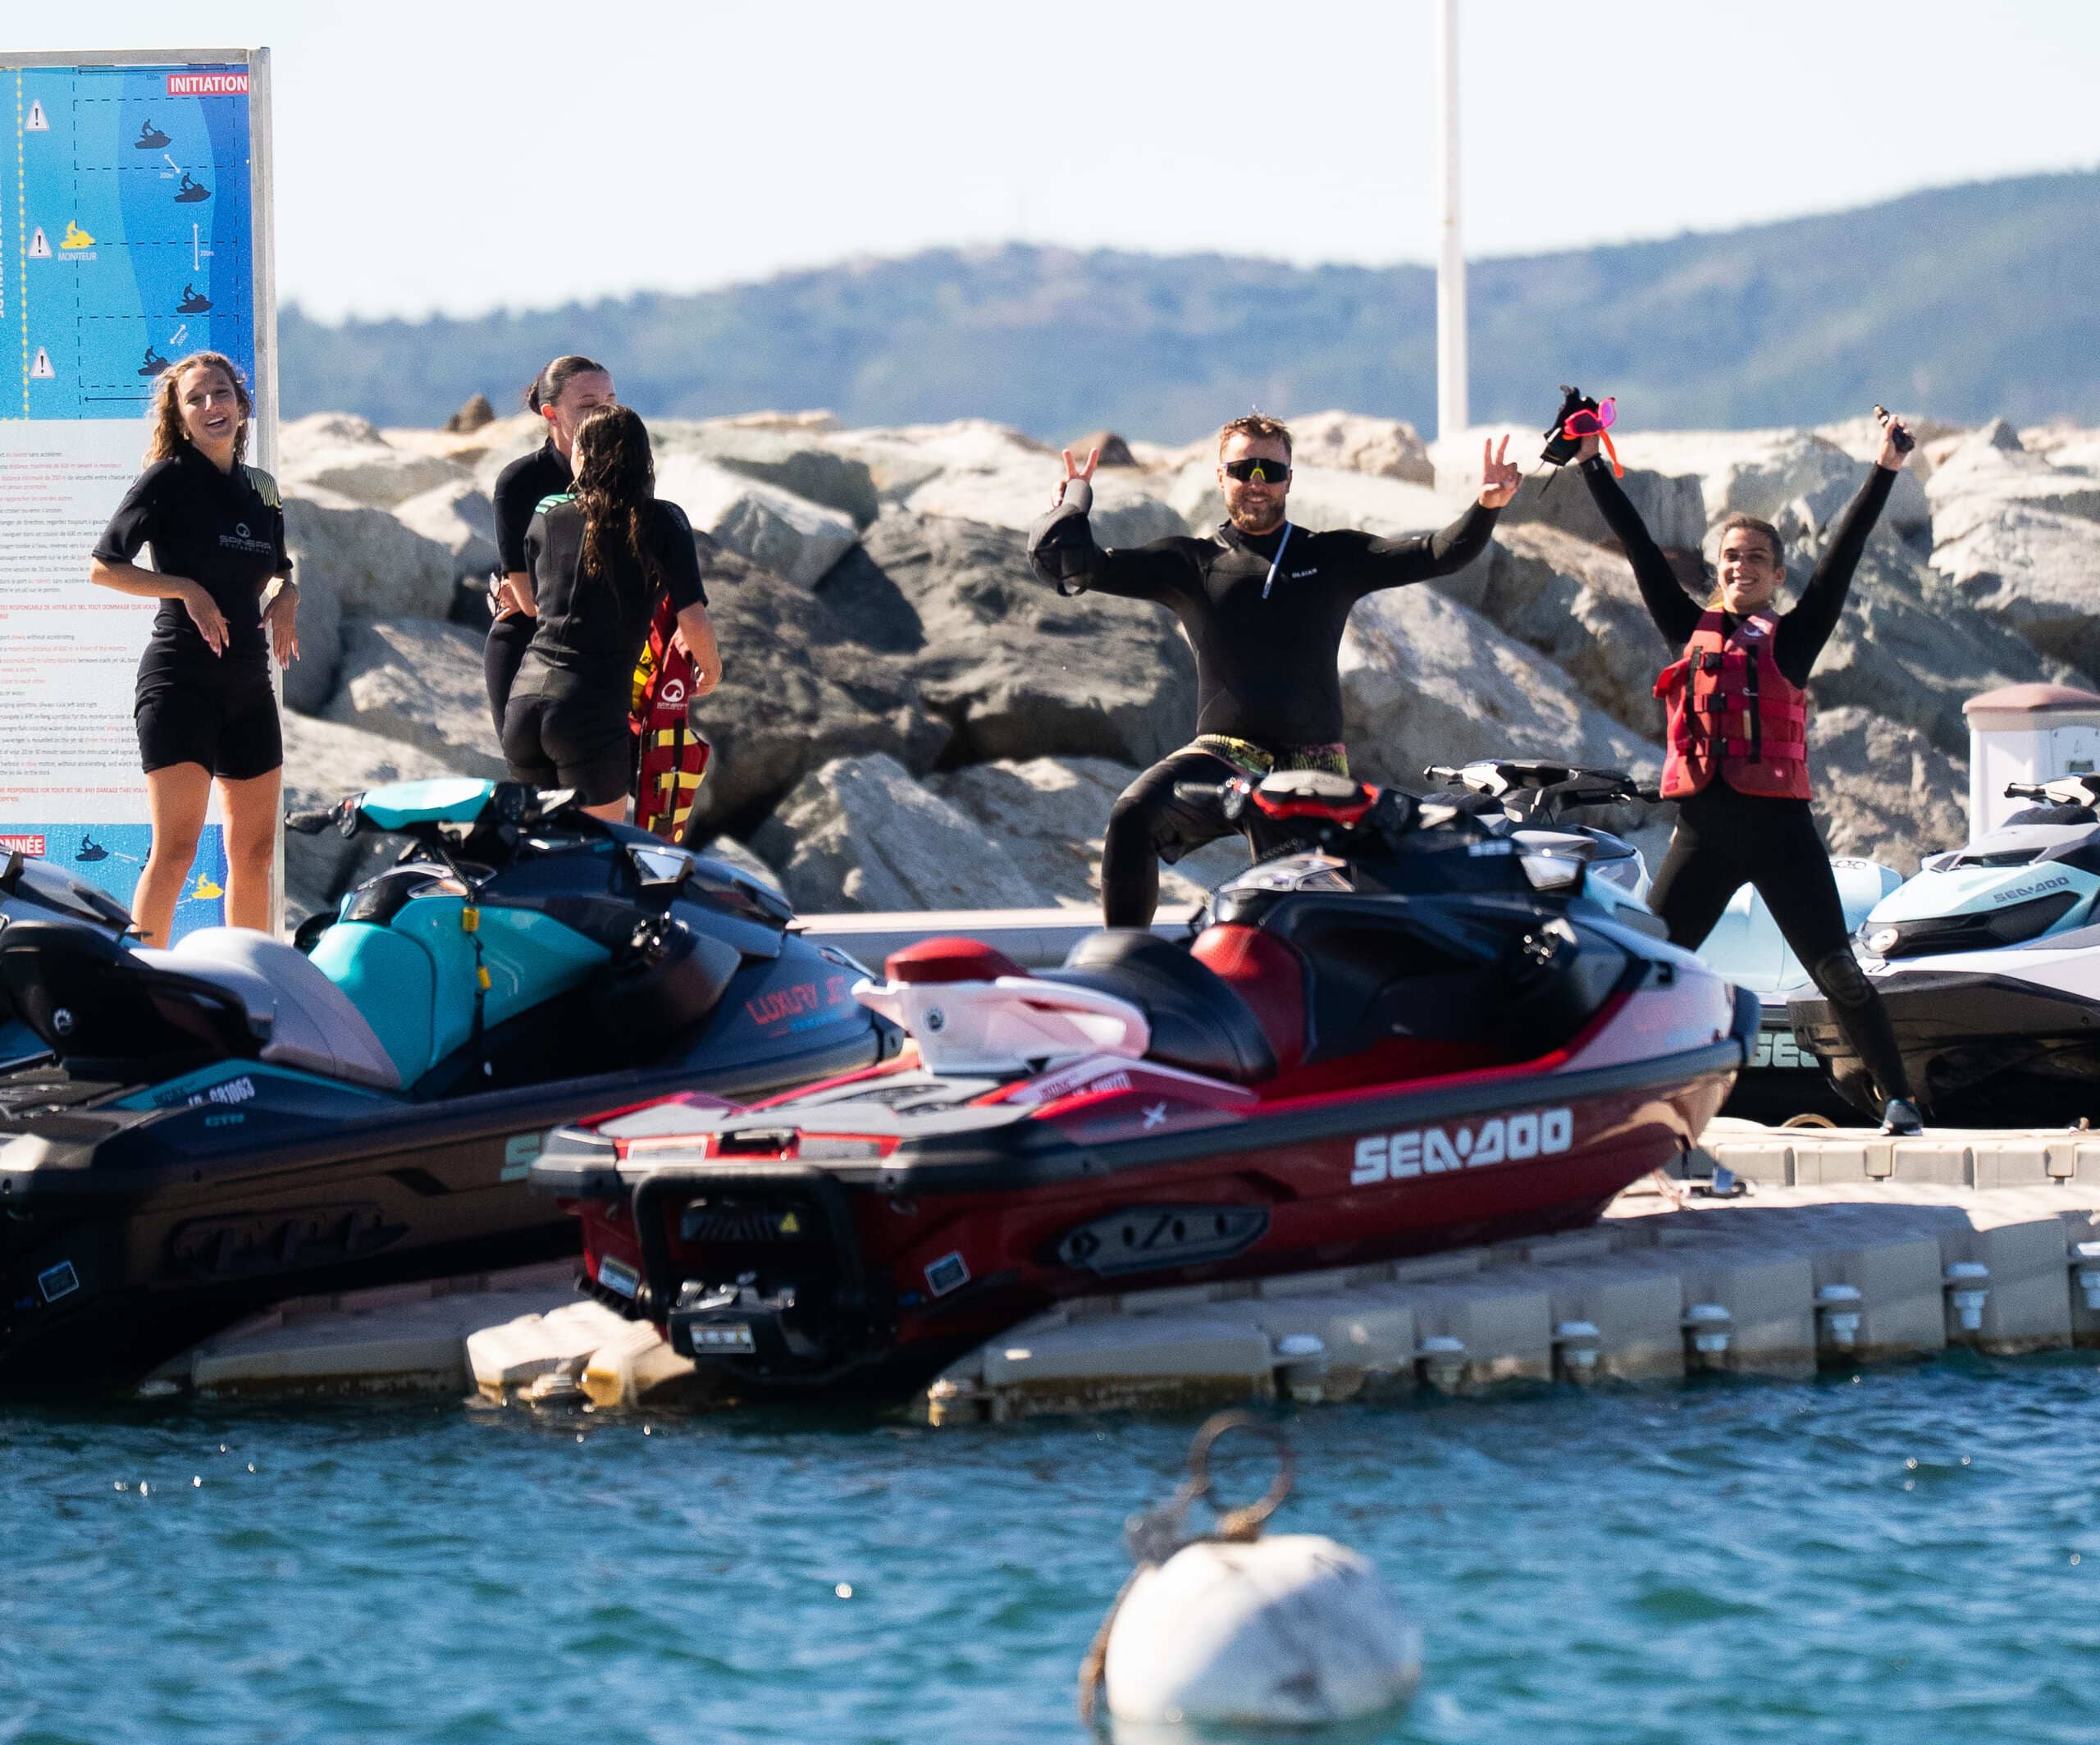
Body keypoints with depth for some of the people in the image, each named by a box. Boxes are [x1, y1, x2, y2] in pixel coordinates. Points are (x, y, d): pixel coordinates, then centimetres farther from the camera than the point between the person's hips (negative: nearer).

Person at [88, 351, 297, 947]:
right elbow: (103, 566, -9)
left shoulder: (261, 490, 13)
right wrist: (186, 591, -17)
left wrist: (286, 599, 5)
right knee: (175, 847, -14)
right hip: (179, 679, -7)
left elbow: (280, 570, 28)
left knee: (255, 852, 9)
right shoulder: (168, 480, -4)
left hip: (249, 685, 7)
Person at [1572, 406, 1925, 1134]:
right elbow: (1639, 547, 11)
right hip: (1703, 829, 3)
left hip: (1779, 828, -3)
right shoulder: (1691, 630, 11)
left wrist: (1884, 471, -9)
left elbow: (1843, 555, -2)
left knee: (1837, 972, -4)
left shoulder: (1793, 637, 4)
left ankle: (1897, 1098, 4)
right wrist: (1591, 465, 9)